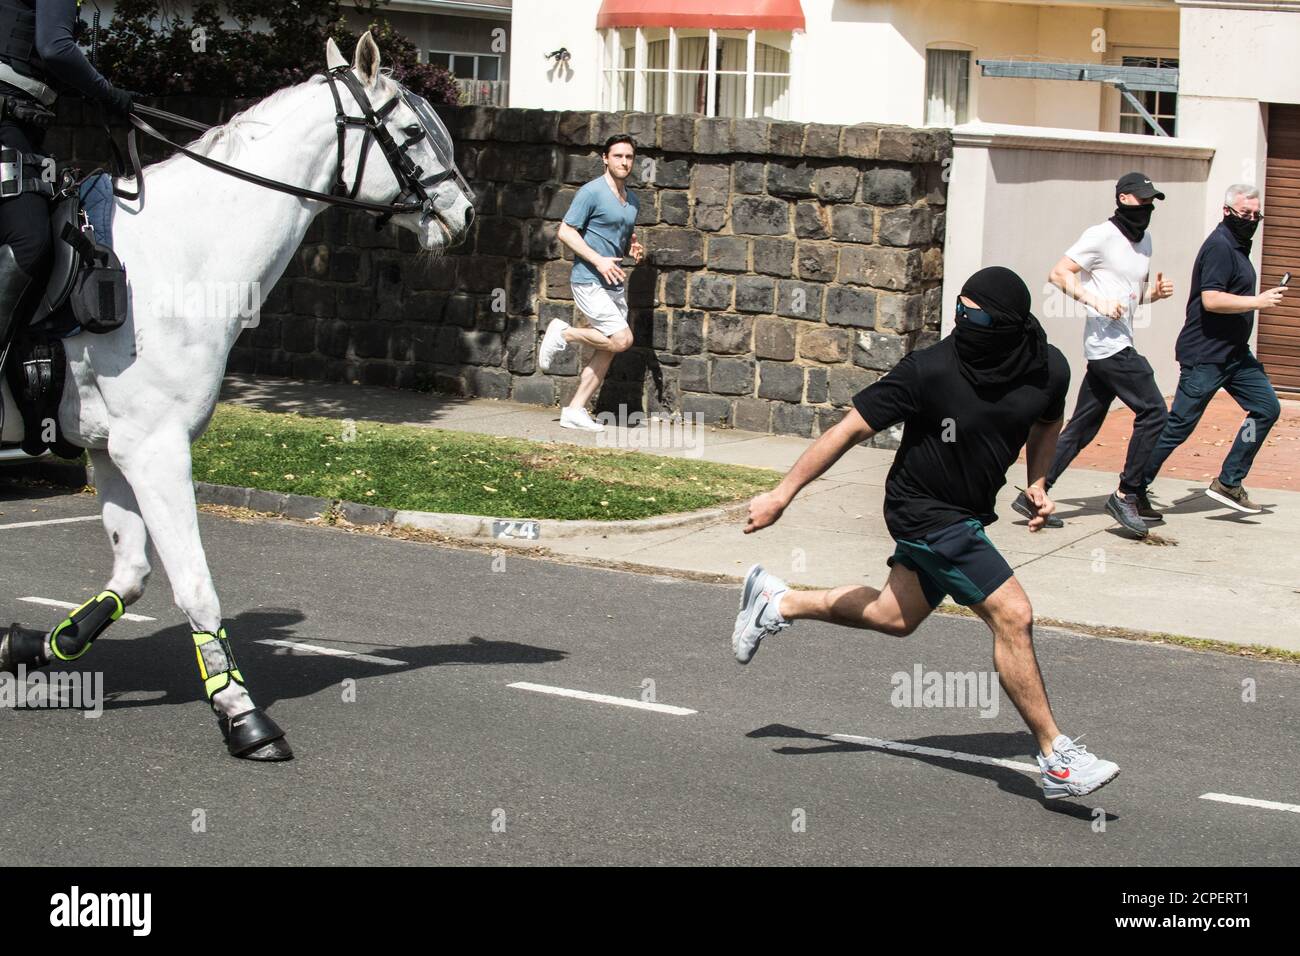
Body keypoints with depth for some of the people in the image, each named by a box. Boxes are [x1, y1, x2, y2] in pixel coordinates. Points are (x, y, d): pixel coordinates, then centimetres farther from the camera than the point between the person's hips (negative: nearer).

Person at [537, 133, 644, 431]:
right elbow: (566, 231, -13)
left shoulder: (632, 201, 14)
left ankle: (575, 410, 11)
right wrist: (598, 260, -20)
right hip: (589, 281, -8)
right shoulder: (592, 192, -11)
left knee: (607, 351, 5)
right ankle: (563, 334, 0)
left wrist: (634, 249, 5)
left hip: (614, 284, 8)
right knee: (622, 339, -17)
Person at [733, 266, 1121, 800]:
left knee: (894, 617, 21)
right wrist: (782, 495, -14)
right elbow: (850, 430, -17)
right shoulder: (930, 370, -25)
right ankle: (1056, 760, -5)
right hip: (925, 511, -7)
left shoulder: (1049, 370, -9)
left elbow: (1047, 424, 16)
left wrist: (1038, 483, 1)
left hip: (970, 513, 7)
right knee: (1012, 615, -14)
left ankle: (777, 604, 39)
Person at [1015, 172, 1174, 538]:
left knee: (1082, 427, 8)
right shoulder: (1102, 236, -9)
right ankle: (1127, 495, -6)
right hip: (1107, 341, -9)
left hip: (1119, 346, 9)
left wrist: (1155, 292, 6)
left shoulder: (1143, 240, 18)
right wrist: (1097, 302, -21)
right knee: (1153, 412, -12)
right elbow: (1059, 274, -11)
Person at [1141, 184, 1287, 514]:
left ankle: (1228, 483, 5)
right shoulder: (1219, 246, -15)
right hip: (1205, 356, -10)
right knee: (1179, 426, -7)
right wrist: (1258, 302, -22)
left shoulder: (1237, 245, 16)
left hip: (1235, 353, 10)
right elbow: (1211, 299, -26)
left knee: (1266, 407, 2)